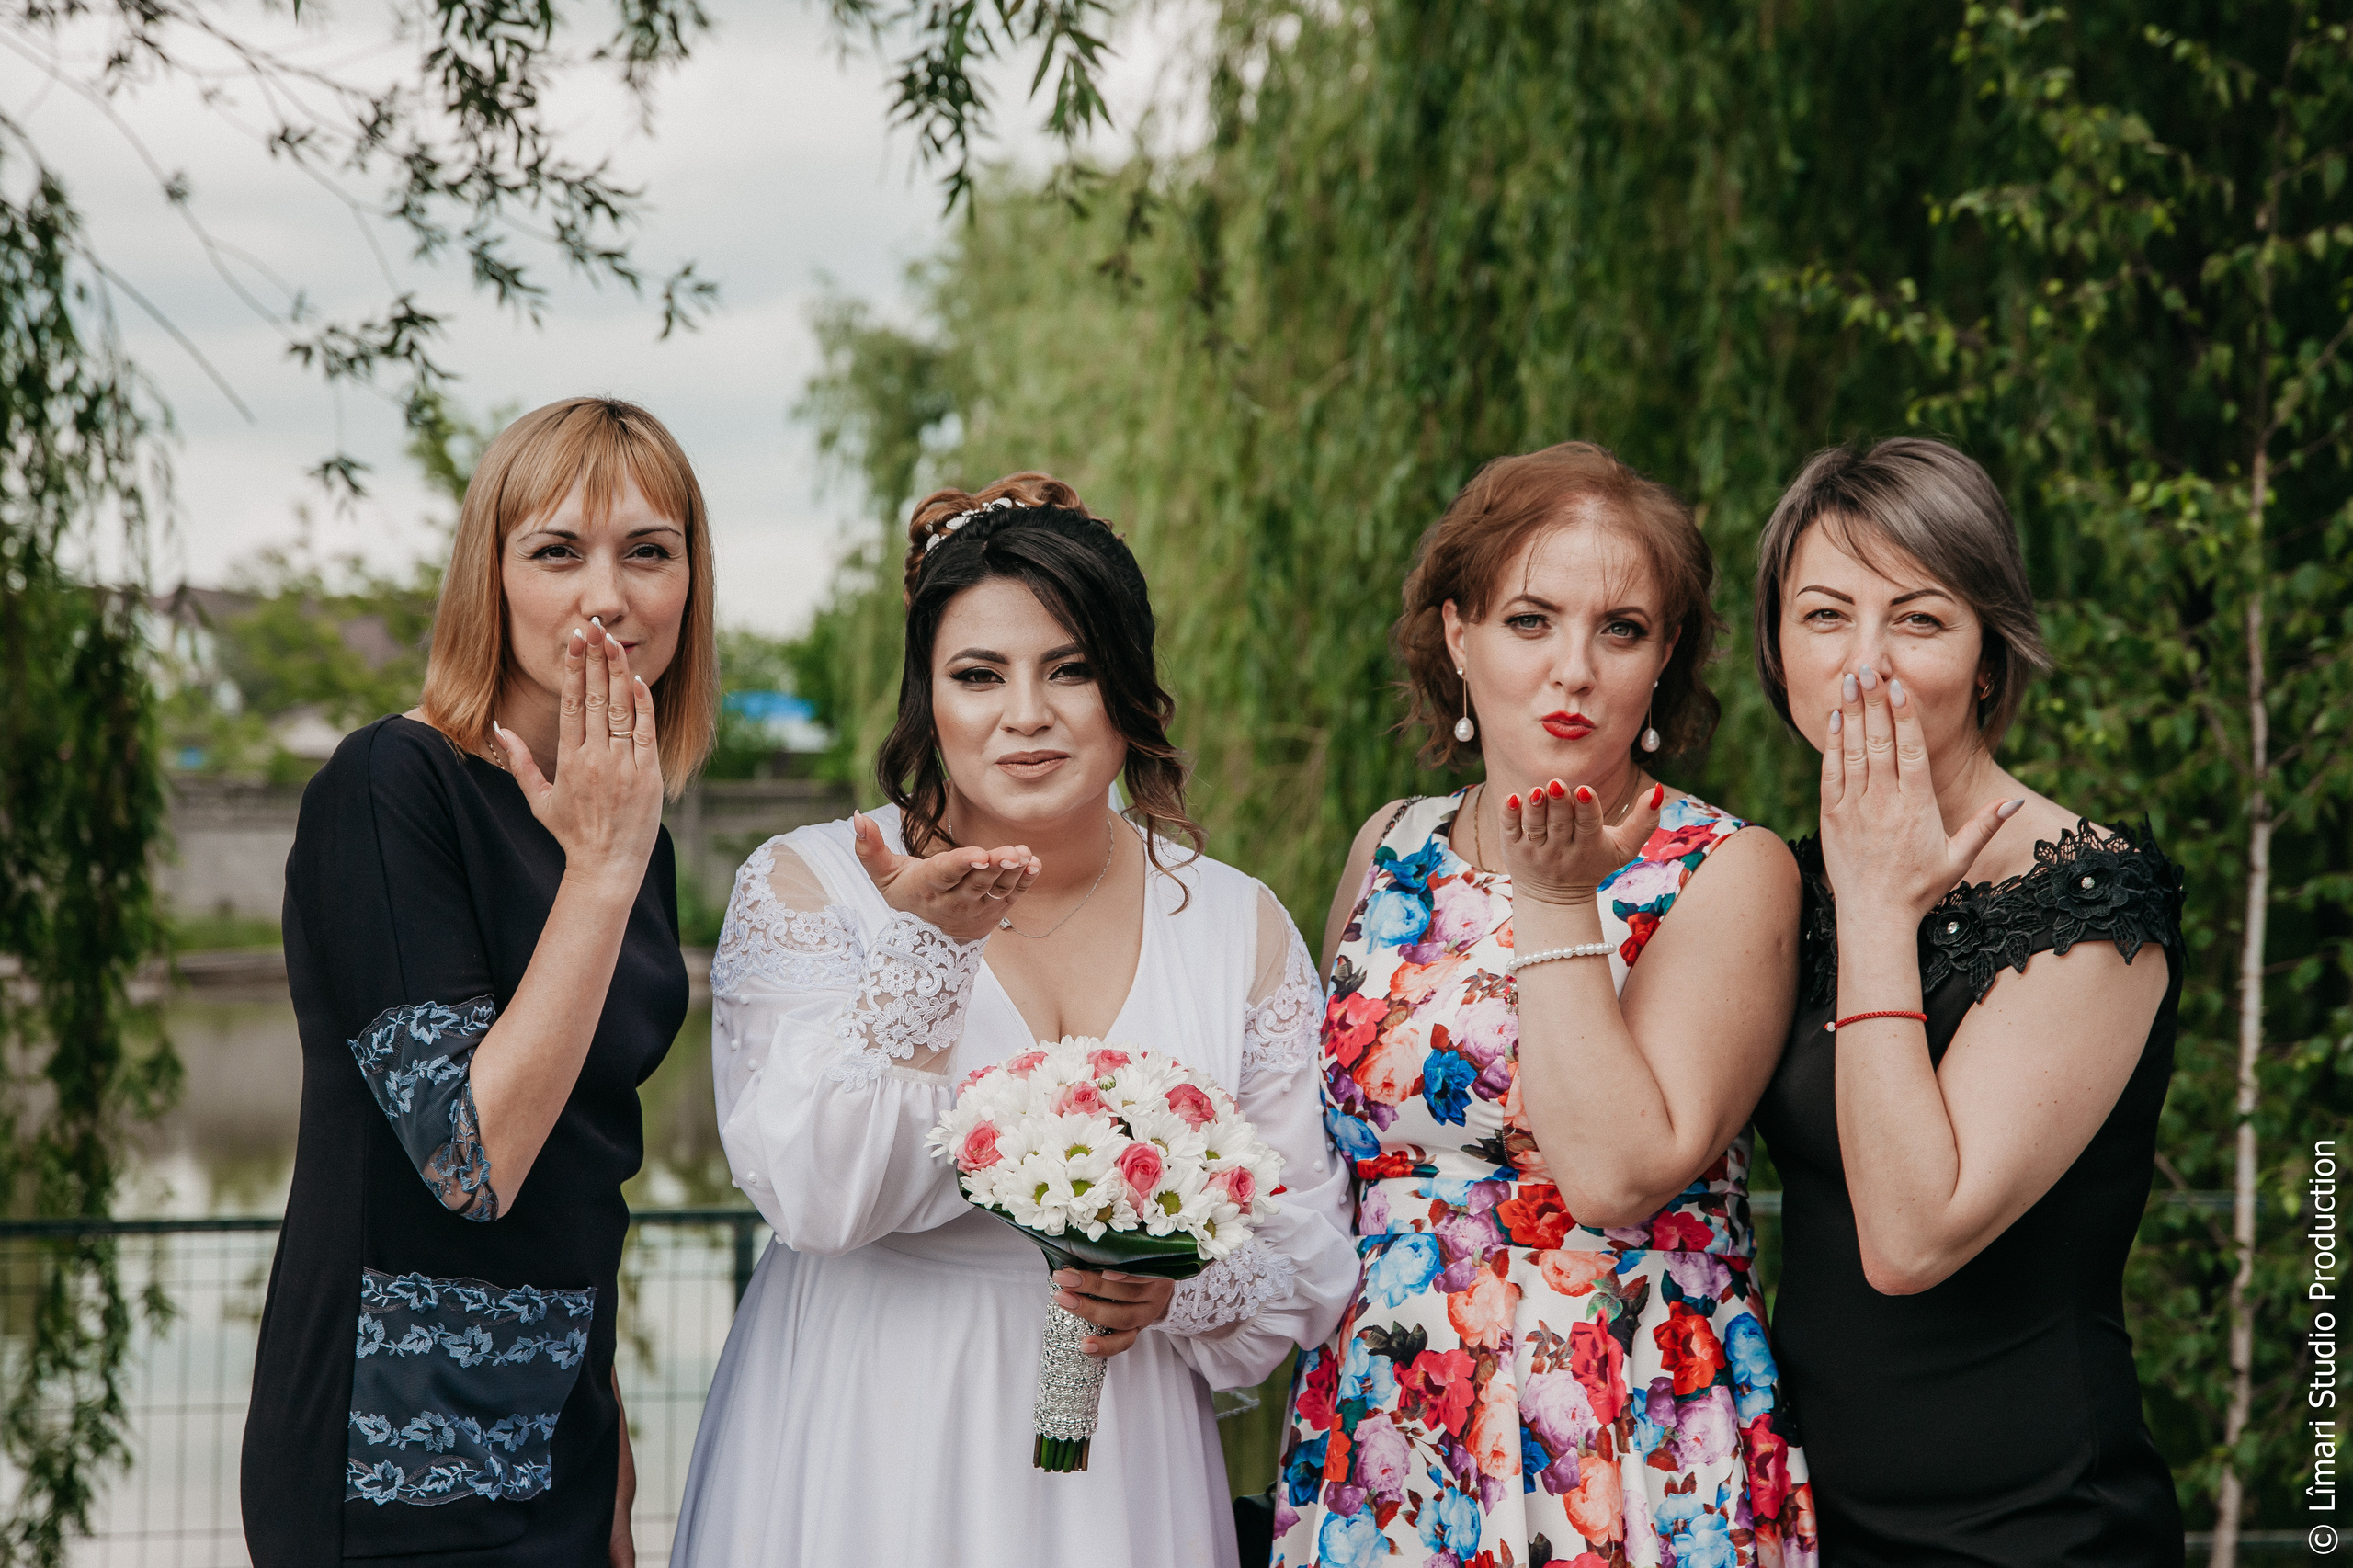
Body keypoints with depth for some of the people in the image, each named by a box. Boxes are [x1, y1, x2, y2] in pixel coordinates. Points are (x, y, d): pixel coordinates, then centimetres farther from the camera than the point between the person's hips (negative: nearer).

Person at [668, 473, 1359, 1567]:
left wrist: (1183, 1290, -14)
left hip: (1116, 1467, 2)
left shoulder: (1239, 927, 3)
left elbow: (1310, 1244, 5)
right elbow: (814, 1194, -15)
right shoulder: (806, 886, -4)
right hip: (862, 1458, -2)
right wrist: (930, 945, -24)